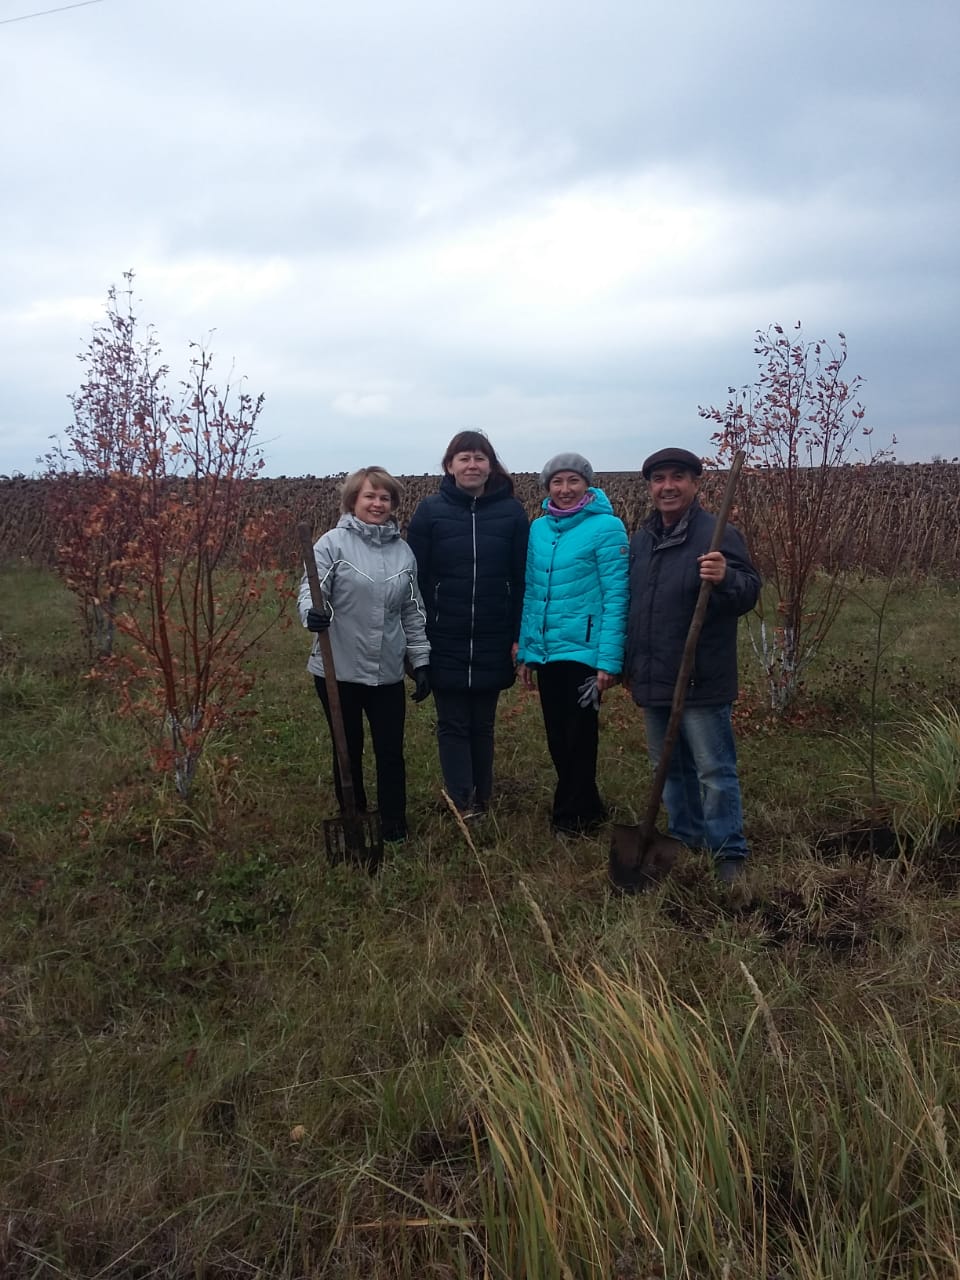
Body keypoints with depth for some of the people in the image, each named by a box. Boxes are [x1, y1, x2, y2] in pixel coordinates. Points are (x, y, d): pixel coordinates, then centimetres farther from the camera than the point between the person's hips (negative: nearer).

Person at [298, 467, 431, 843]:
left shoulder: (403, 551, 8)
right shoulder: (333, 543, -5)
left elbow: (413, 612, 12)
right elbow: (311, 589, -13)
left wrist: (421, 661, 10)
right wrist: (311, 613, -36)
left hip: (388, 672, 3)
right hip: (338, 670, -3)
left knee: (391, 752, 8)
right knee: (348, 750, 12)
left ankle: (394, 830, 24)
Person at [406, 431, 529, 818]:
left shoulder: (511, 511, 1)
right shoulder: (431, 510, -1)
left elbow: (522, 579, 1)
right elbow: (415, 578, -1)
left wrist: (520, 635, -3)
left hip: (493, 641, 1)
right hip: (445, 641, -1)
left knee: (482, 724, 12)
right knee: (453, 724, 4)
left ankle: (482, 801, 23)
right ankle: (462, 804, 10)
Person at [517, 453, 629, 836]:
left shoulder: (606, 527, -9)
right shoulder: (539, 528, 9)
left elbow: (616, 597, -13)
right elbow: (531, 592, 12)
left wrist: (609, 659, -18)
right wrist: (526, 650, 10)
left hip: (584, 651, -6)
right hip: (545, 652, 6)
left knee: (578, 737, 6)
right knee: (557, 738, 15)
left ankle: (572, 817, 23)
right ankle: (586, 808, 33)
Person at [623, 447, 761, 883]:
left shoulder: (718, 534, -10)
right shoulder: (641, 539, 12)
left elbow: (749, 593, -17)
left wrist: (725, 578, -38)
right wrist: (627, 662, 21)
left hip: (701, 681, -7)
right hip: (653, 680, 7)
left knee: (714, 770, 1)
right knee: (669, 766, 18)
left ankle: (728, 853, 14)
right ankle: (685, 838, 33)